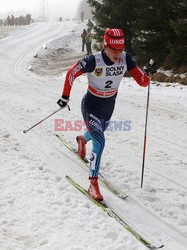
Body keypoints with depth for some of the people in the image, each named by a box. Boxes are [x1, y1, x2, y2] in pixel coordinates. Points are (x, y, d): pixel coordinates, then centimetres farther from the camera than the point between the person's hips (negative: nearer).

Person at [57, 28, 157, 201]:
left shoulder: (125, 59, -20)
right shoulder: (93, 61, -30)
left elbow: (143, 82, -20)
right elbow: (71, 74, -16)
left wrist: (147, 74, -40)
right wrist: (65, 97, -11)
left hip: (109, 105, 5)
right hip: (91, 106, -5)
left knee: (97, 132, 31)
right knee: (99, 142, -19)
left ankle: (82, 140, 68)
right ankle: (93, 183, -7)